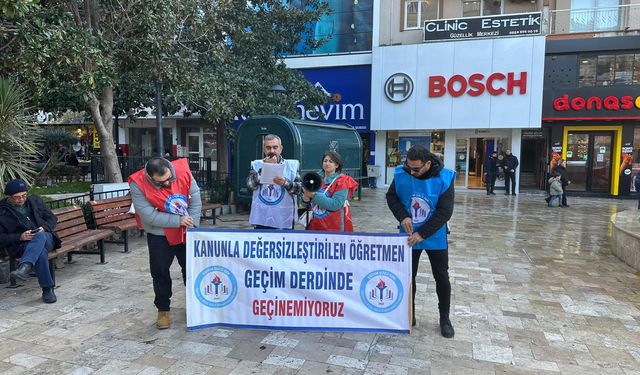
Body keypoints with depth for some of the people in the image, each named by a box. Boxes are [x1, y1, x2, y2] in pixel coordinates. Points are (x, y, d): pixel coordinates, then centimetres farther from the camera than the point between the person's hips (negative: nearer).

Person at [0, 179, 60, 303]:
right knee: (40, 251, -37)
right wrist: (20, 237, -16)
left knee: (40, 236, -37)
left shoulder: (35, 200, 13)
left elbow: (52, 218, 16)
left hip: (46, 238, 2)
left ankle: (24, 268, -55)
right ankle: (47, 289, -35)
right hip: (22, 245, -2)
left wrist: (44, 228, -6)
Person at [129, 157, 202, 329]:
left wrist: (192, 224, -15)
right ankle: (163, 310, 23)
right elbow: (149, 215, -25)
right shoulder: (138, 184, -23)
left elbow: (195, 199, -9)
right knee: (160, 273, 6)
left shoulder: (183, 171, -18)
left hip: (186, 232, 2)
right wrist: (178, 221, -25)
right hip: (159, 236, -2)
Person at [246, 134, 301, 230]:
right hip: (261, 219, 1)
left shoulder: (291, 165, 1)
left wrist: (286, 183, -27)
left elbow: (299, 188, -7)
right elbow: (250, 184, -9)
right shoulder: (257, 165, 6)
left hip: (284, 221, -1)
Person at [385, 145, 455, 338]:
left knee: (442, 278, 8)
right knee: (408, 276, 11)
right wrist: (403, 216, -20)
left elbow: (445, 211, -20)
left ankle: (444, 318, 27)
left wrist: (422, 234, -24)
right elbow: (391, 196, -2)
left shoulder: (444, 178, -21)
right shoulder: (401, 174, -14)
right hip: (409, 236, 2)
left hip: (435, 237, -2)